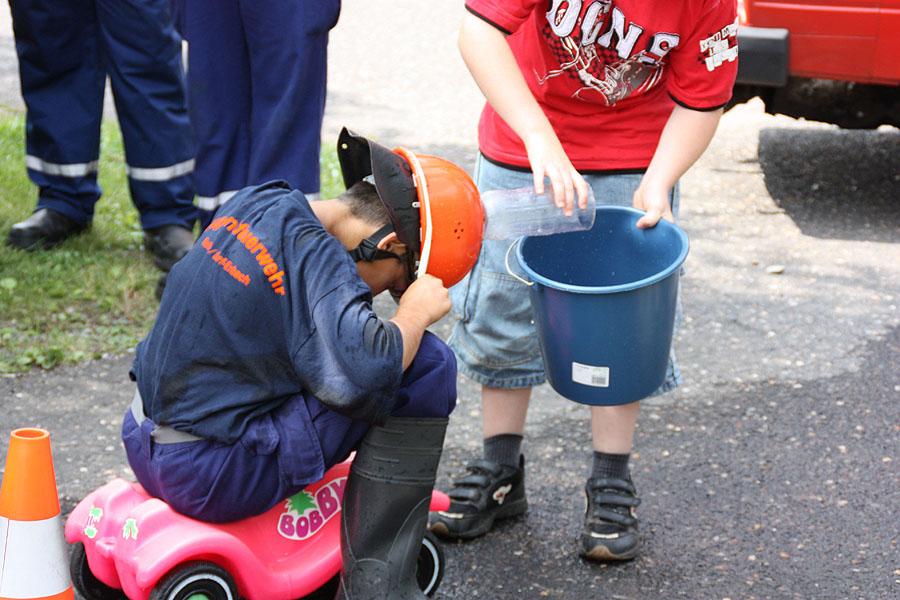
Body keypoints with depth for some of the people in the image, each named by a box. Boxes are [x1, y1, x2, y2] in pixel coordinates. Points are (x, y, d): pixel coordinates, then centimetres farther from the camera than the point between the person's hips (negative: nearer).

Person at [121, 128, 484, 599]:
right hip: (211, 479, -9)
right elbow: (363, 373, -33)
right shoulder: (317, 258, -19)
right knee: (427, 365, -11)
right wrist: (414, 312, -14)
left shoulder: (257, 202, 6)